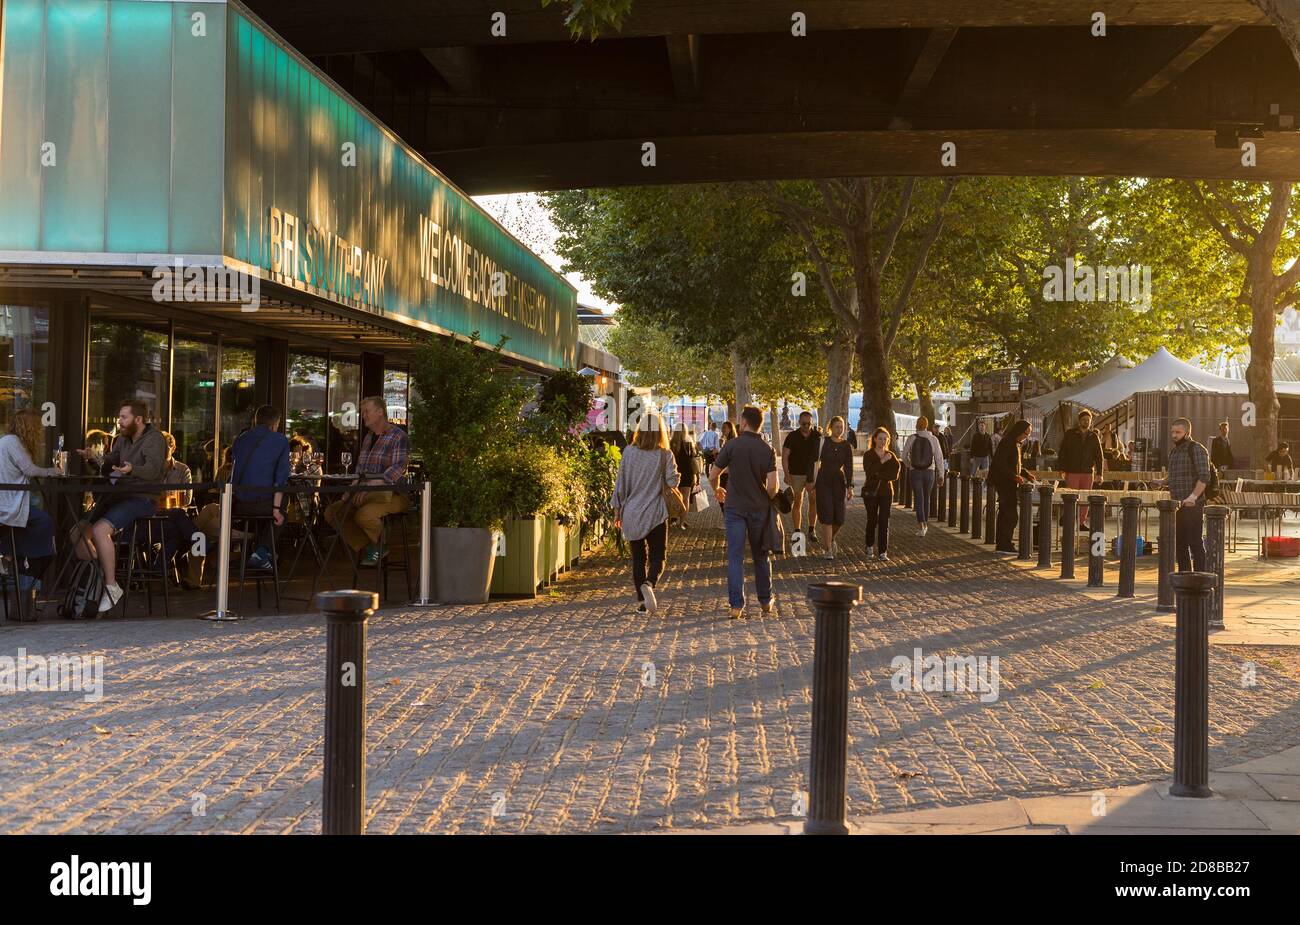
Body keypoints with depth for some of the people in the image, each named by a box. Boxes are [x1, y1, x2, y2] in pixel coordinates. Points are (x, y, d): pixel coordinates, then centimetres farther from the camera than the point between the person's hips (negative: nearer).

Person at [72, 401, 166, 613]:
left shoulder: (154, 438, -8)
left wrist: (132, 469, -44)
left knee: (100, 530, -29)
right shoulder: (123, 439, 18)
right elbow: (108, 464, 23)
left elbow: (152, 470, -25)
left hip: (142, 499, -9)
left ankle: (111, 586, -21)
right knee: (77, 534, -1)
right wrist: (93, 458, 3)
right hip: (117, 495, 9)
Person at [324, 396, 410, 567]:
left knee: (364, 514, -35)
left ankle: (381, 544, -3)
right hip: (367, 494, 9)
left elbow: (397, 469, -22)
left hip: (392, 495, -9)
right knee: (331, 513, -3)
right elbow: (359, 470, 23)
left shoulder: (398, 436, -10)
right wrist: (350, 491, 4)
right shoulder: (368, 438, 18)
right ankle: (368, 547, 1)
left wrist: (371, 486, -31)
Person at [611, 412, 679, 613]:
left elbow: (620, 483, 0)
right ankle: (649, 584, -23)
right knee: (658, 557, 6)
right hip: (656, 514, -2)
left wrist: (617, 510, 8)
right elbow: (672, 481, -10)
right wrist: (676, 476, 14)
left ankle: (641, 601, 9)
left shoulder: (629, 452, -2)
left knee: (638, 558, 11)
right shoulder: (665, 454, -6)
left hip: (631, 514, 2)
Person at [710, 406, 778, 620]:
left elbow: (713, 477, -4)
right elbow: (772, 486, -11)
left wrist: (717, 490, 18)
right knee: (761, 556, 16)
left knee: (735, 557, 0)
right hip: (759, 508, 2)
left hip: (735, 507, -2)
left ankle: (736, 605, -5)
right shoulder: (767, 450, -4)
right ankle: (766, 601, 26)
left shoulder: (731, 446, -8)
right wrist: (768, 500, 10)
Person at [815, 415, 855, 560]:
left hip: (839, 482, 3)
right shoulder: (823, 442, -5)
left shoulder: (846, 446, 3)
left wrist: (850, 487, -8)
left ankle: (830, 539, 32)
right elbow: (815, 461, -3)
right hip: (824, 481, -3)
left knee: (839, 518, 1)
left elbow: (849, 467, 1)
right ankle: (828, 549, -2)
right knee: (827, 515, -8)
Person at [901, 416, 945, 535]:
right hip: (929, 472, 2)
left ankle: (921, 524, -12)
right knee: (926, 497, 18)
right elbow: (939, 458, -5)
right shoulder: (933, 439, -5)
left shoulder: (912, 438, -7)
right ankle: (925, 523, 28)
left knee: (919, 498, 0)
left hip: (915, 472, -1)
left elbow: (904, 456, -2)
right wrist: (941, 475, 1)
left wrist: (909, 465, 19)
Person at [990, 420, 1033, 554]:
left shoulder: (1016, 444, 17)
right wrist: (1015, 476, -26)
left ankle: (1002, 545, 16)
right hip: (1005, 482, -10)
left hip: (1009, 483, 10)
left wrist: (1027, 474, 10)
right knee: (1011, 515, -10)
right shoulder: (1007, 443, -15)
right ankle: (1005, 544, -7)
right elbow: (1000, 465, -21)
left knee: (1005, 514, 12)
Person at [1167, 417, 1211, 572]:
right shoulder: (1174, 452, 18)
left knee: (1195, 543, -8)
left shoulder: (1197, 450, -7)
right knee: (1179, 544, 10)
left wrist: (1194, 496, -28)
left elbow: (1204, 477, -17)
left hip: (1193, 506, -8)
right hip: (1176, 506, 8)